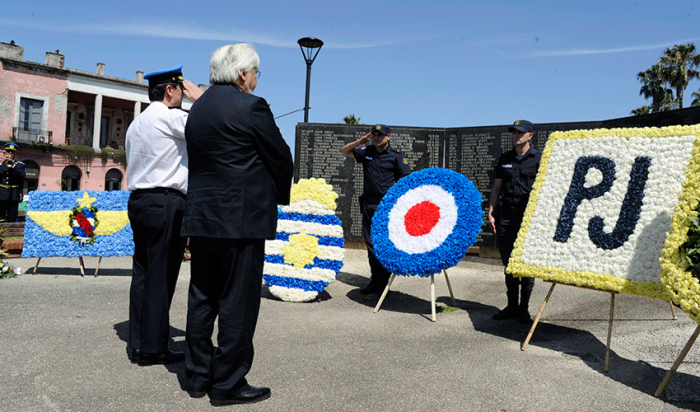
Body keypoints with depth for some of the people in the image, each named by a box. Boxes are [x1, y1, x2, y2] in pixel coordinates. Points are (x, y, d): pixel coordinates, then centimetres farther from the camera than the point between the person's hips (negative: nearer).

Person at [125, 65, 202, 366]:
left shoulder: (136, 123, 20)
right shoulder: (170, 117, -9)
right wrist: (199, 97, 4)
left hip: (138, 201, 9)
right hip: (166, 203, -9)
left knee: (143, 273, 10)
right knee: (161, 277, -5)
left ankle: (137, 344, 15)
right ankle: (153, 349, 1)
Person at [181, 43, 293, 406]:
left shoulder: (198, 108, 13)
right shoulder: (250, 106, -11)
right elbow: (281, 159, -6)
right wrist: (280, 196, 13)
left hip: (201, 216, 8)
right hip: (241, 219, -8)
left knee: (202, 299, 14)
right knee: (237, 302, 0)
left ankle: (198, 376, 25)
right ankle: (228, 384, 9)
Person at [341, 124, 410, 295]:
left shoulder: (396, 155, 0)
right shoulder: (366, 152, 12)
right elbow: (344, 151, 21)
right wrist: (359, 142, 4)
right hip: (368, 204, 5)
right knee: (370, 242, 8)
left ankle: (384, 282, 3)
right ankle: (375, 280, 18)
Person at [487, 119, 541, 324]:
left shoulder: (538, 159, 1)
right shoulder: (505, 159, 13)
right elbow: (496, 188, 16)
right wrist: (491, 213, 7)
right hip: (506, 216, 4)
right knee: (508, 262, 7)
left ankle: (524, 308, 13)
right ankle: (511, 306, 18)